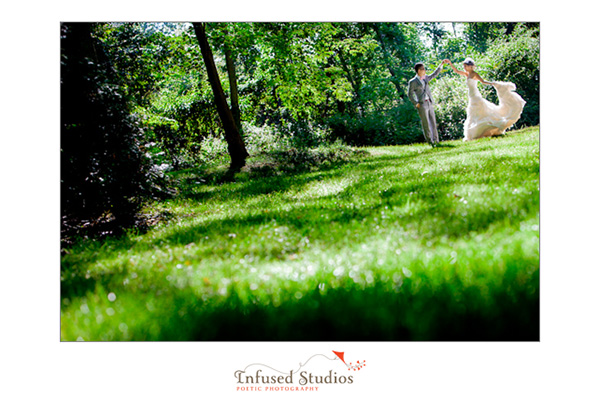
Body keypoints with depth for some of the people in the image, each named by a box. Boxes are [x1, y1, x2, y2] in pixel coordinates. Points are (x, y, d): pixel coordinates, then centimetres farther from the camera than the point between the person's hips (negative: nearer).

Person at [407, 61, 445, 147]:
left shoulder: (425, 78, 13)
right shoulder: (412, 82, -5)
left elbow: (434, 74, 25)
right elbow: (410, 95, -2)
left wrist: (441, 64, 20)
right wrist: (416, 103, -11)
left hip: (430, 104, 6)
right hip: (422, 105, -6)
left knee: (433, 123, 7)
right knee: (426, 124, -4)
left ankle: (435, 140, 15)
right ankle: (430, 141, 4)